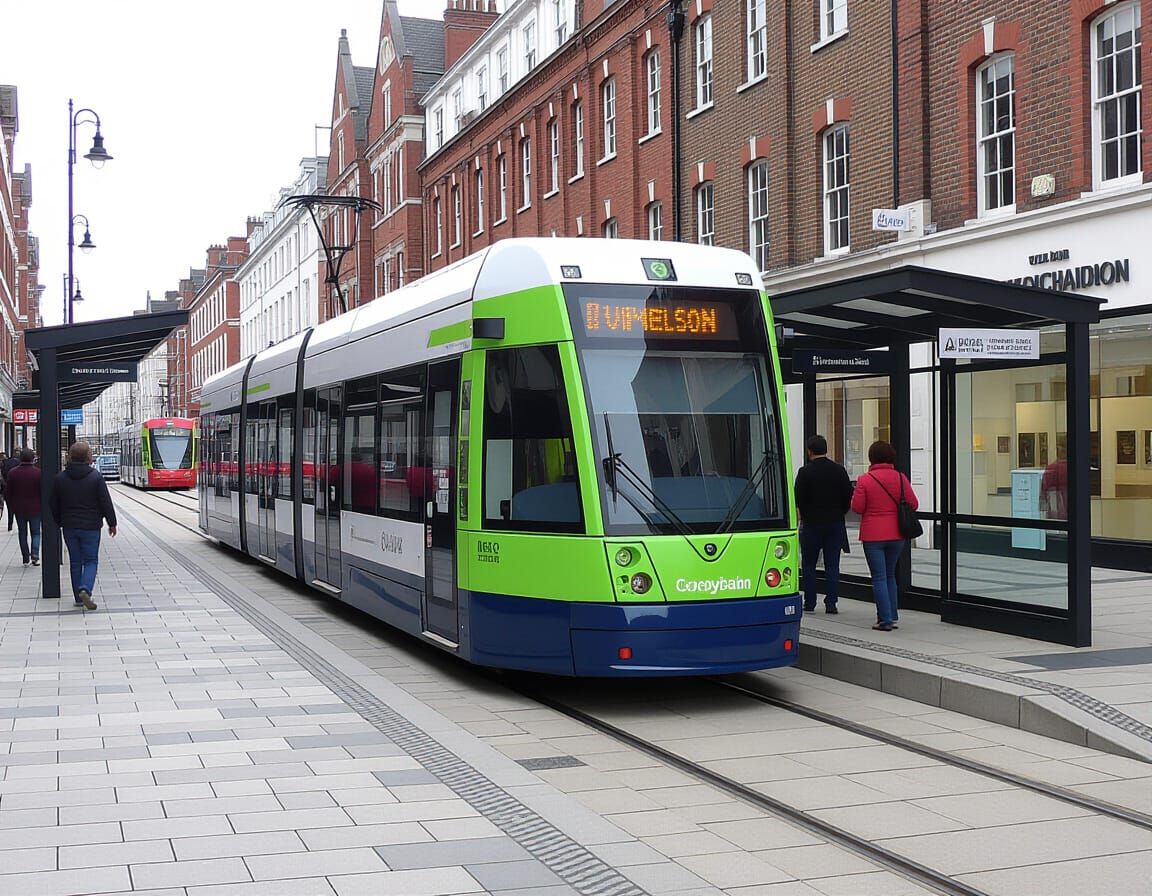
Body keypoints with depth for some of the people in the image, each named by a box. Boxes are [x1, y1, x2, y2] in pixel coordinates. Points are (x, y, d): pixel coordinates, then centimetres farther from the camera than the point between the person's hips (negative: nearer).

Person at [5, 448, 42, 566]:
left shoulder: (13, 473, -3)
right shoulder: (38, 472, -12)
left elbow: (8, 491, 3)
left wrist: (12, 506, 13)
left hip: (19, 509, 2)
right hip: (35, 508, -2)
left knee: (22, 533, 12)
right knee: (35, 532, 8)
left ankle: (26, 559, 11)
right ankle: (34, 554, -13)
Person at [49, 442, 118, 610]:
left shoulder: (60, 478, 1)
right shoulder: (95, 476, -10)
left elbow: (53, 505, 7)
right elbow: (106, 503, -8)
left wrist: (60, 522, 20)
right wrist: (112, 523, 3)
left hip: (69, 527, 3)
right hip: (90, 526, -3)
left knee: (75, 562, 12)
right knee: (90, 560, 5)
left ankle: (79, 597, 13)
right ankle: (85, 589, -18)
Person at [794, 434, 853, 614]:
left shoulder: (805, 472, -9)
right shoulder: (839, 470, 1)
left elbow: (799, 499, -9)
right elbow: (848, 496, 3)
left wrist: (805, 515, 7)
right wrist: (839, 514, 14)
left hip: (811, 524, -3)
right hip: (835, 524, 3)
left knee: (808, 565, 8)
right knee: (832, 565, 5)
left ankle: (809, 602, 7)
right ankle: (831, 603, 1)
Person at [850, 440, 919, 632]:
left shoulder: (864, 480, -11)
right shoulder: (900, 478, -2)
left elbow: (857, 507, -10)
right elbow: (913, 504, -1)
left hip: (873, 536, -4)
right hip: (896, 534, 4)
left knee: (879, 578, 1)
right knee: (890, 575, 19)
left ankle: (885, 619, -3)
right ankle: (892, 616, 18)